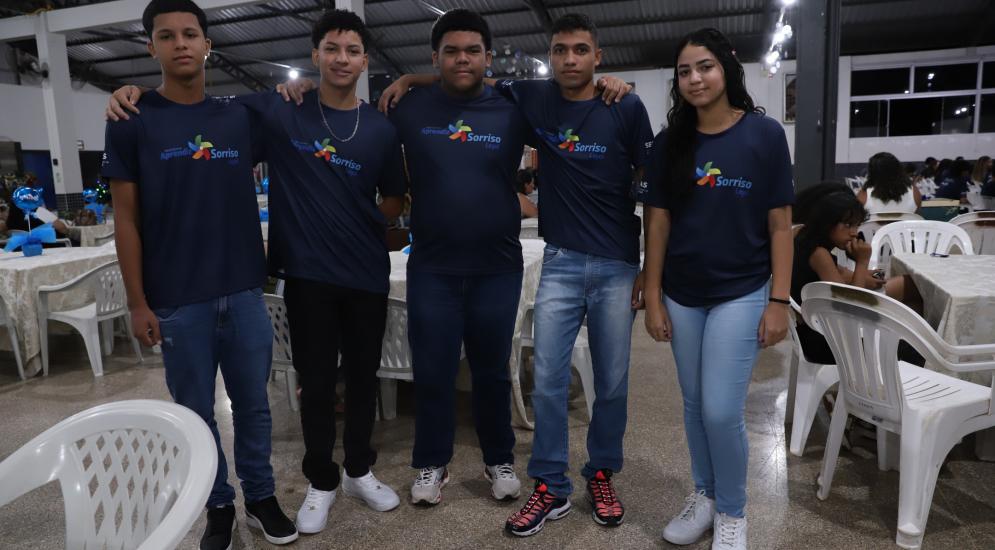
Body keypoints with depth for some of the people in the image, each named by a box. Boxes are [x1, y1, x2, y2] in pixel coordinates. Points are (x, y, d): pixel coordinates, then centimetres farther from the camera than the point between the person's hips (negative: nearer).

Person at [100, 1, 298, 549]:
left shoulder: (239, 118, 5)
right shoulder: (131, 121, -1)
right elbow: (126, 218, -2)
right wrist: (138, 302, -6)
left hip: (243, 292, 2)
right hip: (177, 300, -2)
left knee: (253, 404, 11)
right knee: (196, 413, 10)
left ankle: (261, 497, 28)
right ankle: (218, 506, 27)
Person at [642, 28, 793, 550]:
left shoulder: (764, 133, -5)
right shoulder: (670, 142, 2)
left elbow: (780, 223, -4)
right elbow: (658, 222, 3)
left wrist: (778, 301, -8)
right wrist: (652, 298, 0)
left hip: (741, 293, -3)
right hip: (682, 295, 3)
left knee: (722, 411, -5)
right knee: (694, 405, 13)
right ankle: (704, 495, 34)